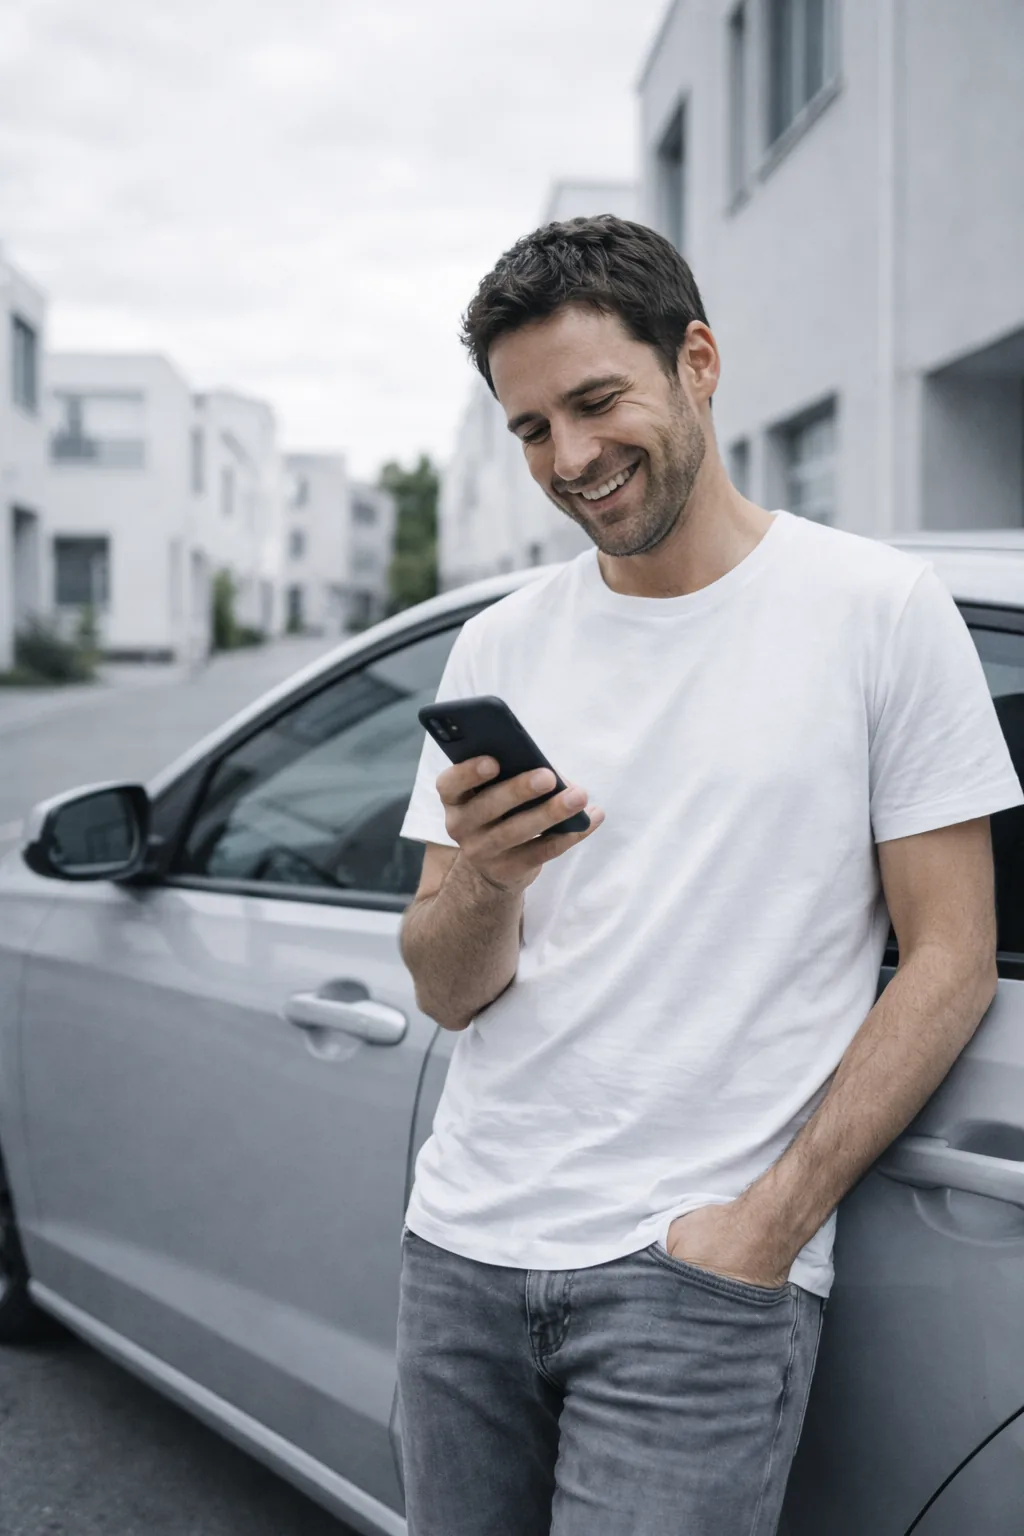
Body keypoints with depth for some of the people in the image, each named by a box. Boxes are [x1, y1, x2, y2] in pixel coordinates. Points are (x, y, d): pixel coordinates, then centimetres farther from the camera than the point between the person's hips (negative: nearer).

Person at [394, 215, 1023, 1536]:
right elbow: (444, 993, 5)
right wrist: (484, 883, -17)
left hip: (701, 1273, -4)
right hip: (463, 1245, 4)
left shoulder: (878, 608, -4)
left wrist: (770, 1222, -12)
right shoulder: (498, 649, 7)